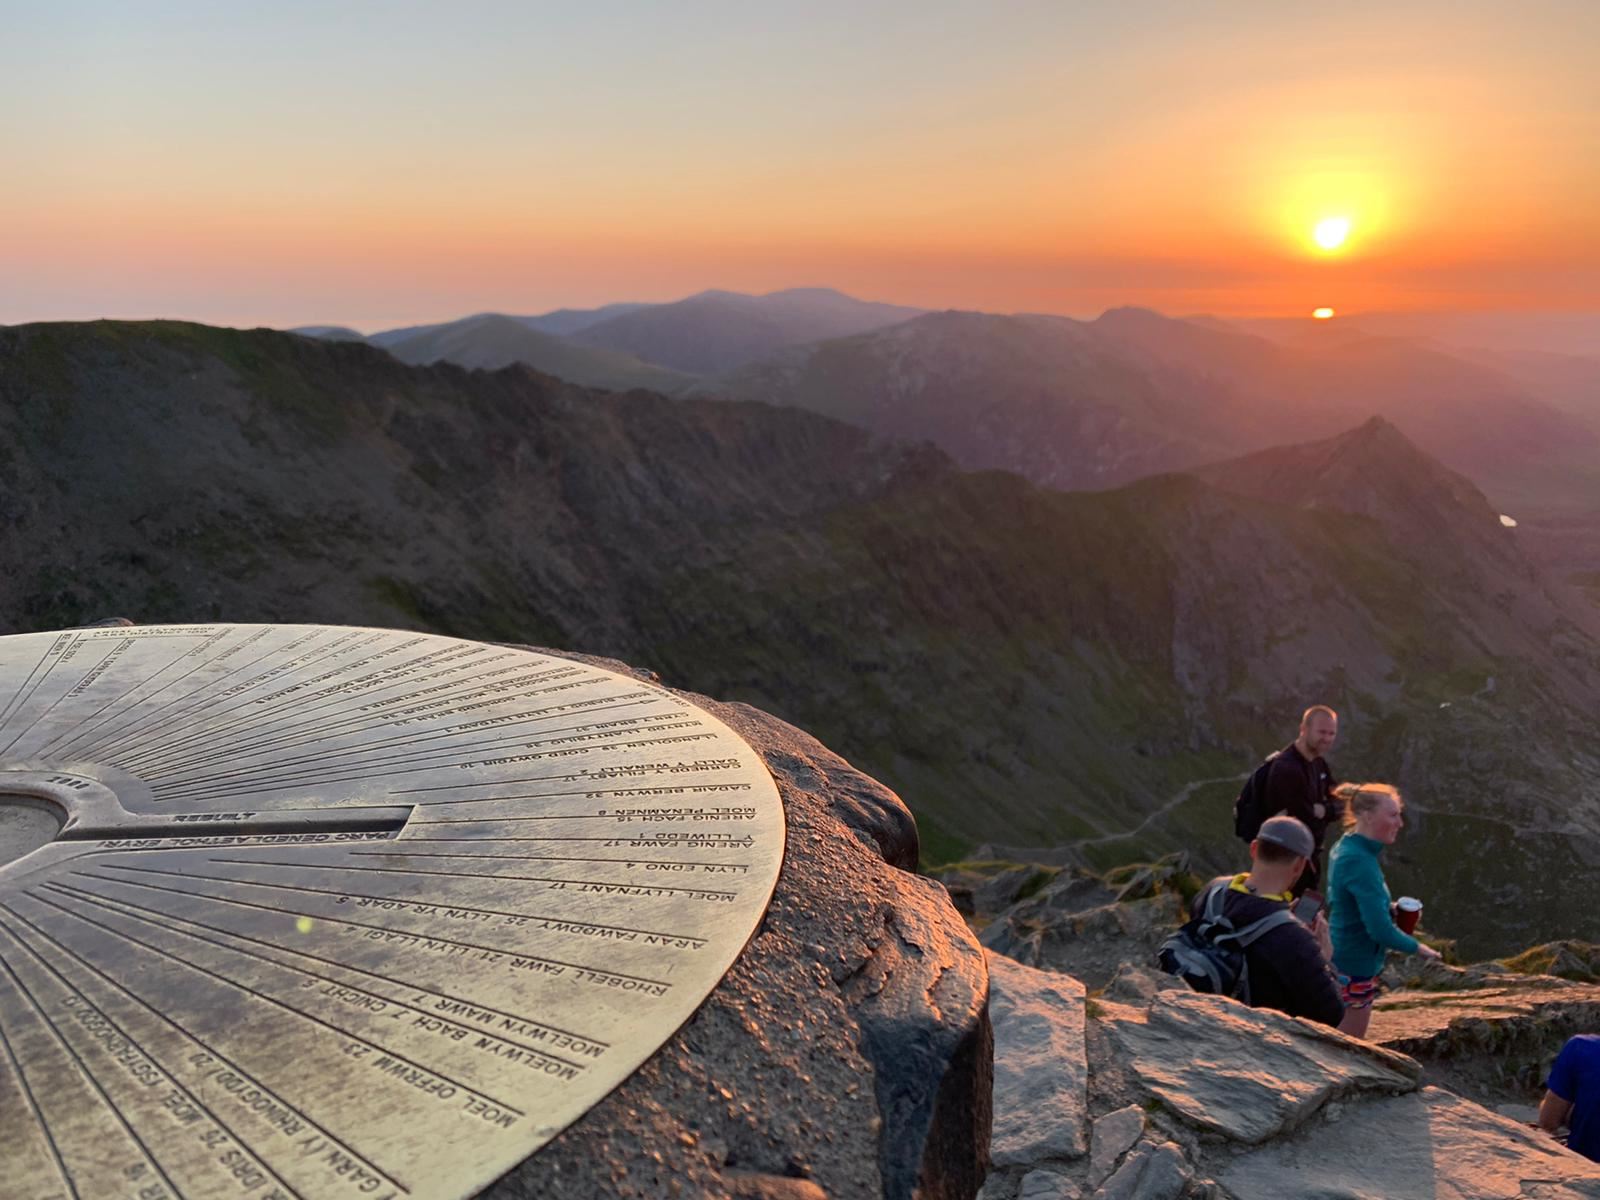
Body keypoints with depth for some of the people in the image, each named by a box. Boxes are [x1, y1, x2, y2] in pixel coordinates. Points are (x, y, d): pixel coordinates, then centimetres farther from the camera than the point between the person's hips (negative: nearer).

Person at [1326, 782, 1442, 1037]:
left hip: (1339, 962, 9)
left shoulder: (1345, 847, 3)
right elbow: (1381, 931, -25)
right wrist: (1417, 947, -8)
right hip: (1353, 970, -9)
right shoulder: (1360, 862, -25)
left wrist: (1391, 911, 4)